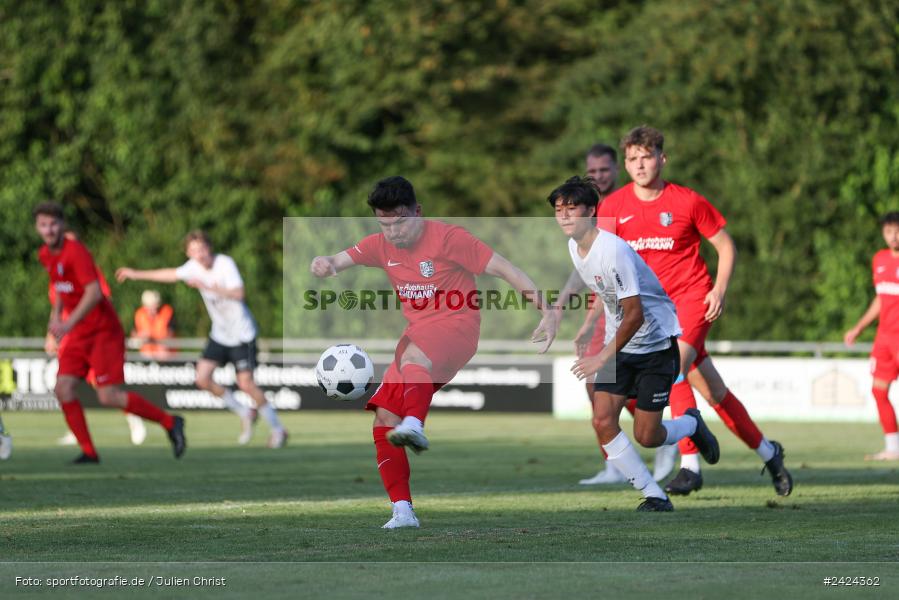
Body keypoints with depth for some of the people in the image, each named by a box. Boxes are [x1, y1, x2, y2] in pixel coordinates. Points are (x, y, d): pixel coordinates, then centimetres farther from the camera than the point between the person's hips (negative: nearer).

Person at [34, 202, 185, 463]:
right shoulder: (45, 255, 8)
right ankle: (88, 451, 0)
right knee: (63, 388, -7)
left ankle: (169, 422, 5)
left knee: (109, 397, -12)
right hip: (77, 334, 8)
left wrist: (69, 323, -34)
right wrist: (56, 313, 14)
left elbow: (94, 293, -27)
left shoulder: (76, 252, -18)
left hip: (103, 331, -8)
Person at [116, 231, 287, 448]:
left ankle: (278, 429, 4)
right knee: (203, 379, -5)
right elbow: (172, 274, 19)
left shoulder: (225, 264, -20)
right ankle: (245, 414, 15)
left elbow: (238, 293, -34)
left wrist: (207, 286, -40)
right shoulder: (194, 267, -1)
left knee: (246, 383, -13)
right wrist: (137, 274, 24)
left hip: (242, 333, -7)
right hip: (219, 334, 7)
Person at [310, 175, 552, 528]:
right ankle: (402, 510, 0)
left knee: (414, 353, -41)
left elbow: (500, 267, -10)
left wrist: (533, 292, -21)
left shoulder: (447, 237, -9)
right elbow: (340, 261, -3)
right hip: (417, 336, 7)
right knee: (384, 419, -3)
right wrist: (324, 264, -27)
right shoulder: (380, 245, 7)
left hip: (457, 326, -7)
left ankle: (414, 426, -63)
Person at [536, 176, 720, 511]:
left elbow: (634, 314, -27)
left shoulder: (613, 251, -27)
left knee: (646, 436, -7)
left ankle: (691, 425, 28)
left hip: (656, 344, -7)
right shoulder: (574, 247, -1)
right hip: (619, 344, 7)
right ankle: (654, 496, -1)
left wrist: (604, 357, -25)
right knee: (602, 421, -11)